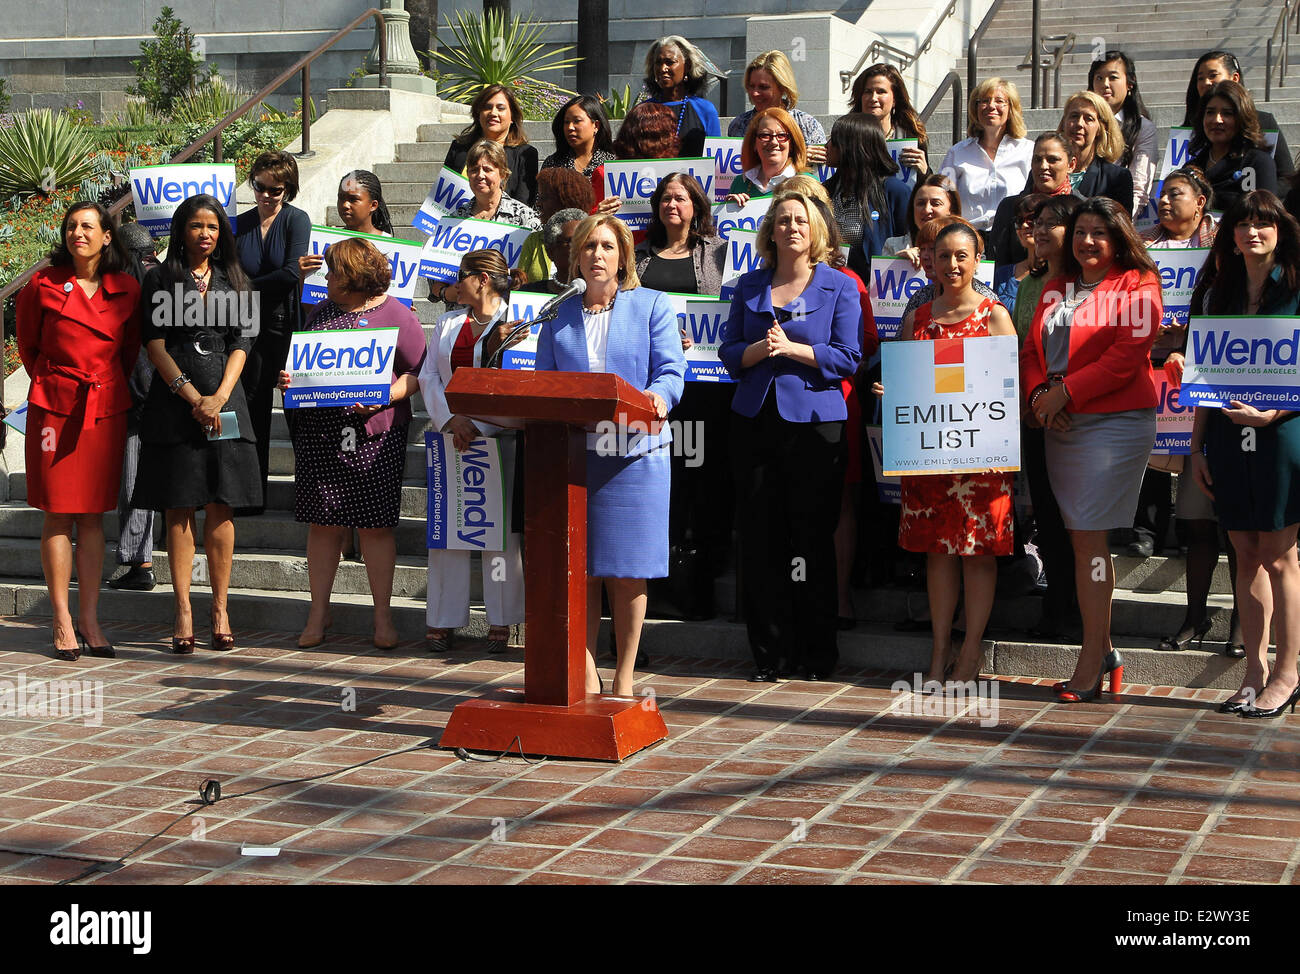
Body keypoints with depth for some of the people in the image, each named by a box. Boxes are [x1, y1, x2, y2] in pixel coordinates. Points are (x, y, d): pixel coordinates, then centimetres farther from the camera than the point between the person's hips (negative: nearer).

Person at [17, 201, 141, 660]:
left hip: (107, 409, 2)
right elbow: (27, 347, 10)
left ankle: (89, 619, 10)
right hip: (55, 407, -2)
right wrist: (55, 384, 12)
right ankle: (62, 622, 3)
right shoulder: (42, 285, -1)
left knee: (93, 515, 5)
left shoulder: (127, 289, 4)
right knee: (58, 514, -2)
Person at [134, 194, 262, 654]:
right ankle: (183, 611, 1)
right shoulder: (160, 279, 6)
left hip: (224, 402, 2)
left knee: (221, 508, 0)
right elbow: (154, 343, -2)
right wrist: (192, 396, -12)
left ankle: (220, 609, 5)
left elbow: (241, 344, 7)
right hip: (174, 404, -2)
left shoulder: (235, 282, 14)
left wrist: (218, 398, -8)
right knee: (179, 509, -2)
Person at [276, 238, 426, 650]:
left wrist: (384, 396, -17)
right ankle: (318, 612, 15)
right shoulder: (321, 312, 15)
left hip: (374, 434, -4)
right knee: (323, 522, 5)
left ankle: (383, 616, 10)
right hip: (319, 433, 4)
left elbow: (418, 375, -2)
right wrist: (288, 378, 1)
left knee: (376, 524, 0)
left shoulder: (397, 315, -1)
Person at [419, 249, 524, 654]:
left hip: (500, 437, -4)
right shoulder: (447, 324, 17)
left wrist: (478, 426, -17)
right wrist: (451, 419, -9)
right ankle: (443, 620, 5)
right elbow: (429, 376, 8)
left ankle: (500, 622, 3)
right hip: (450, 437, 4)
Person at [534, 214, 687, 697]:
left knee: (626, 571, -1)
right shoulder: (559, 318, 16)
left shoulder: (652, 306, 7)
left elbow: (670, 371, -2)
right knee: (579, 569, 2)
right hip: (571, 453, 3)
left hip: (633, 453, -2)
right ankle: (586, 677, 9)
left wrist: (656, 397, -23)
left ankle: (624, 679, 9)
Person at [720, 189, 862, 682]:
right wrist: (756, 351, -9)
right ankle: (770, 653, 10)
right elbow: (729, 352, 12)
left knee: (812, 540, -1)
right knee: (761, 539, 2)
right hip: (756, 420, 3)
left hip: (814, 421, -3)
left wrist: (791, 348, -14)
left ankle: (817, 654, 10)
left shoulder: (839, 287, 3)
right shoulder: (750, 286, 13)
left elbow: (848, 359, -4)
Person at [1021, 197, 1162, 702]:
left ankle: (1091, 660, -6)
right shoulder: (1056, 289, 19)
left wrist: (1065, 393, -13)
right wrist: (1038, 395, -3)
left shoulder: (1136, 287, -2)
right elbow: (1032, 349, 16)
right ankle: (1103, 651, 13)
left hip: (1113, 424, -6)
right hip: (1060, 428, 7)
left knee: (1089, 539, -10)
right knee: (1083, 539, 7)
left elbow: (1125, 358, -12)